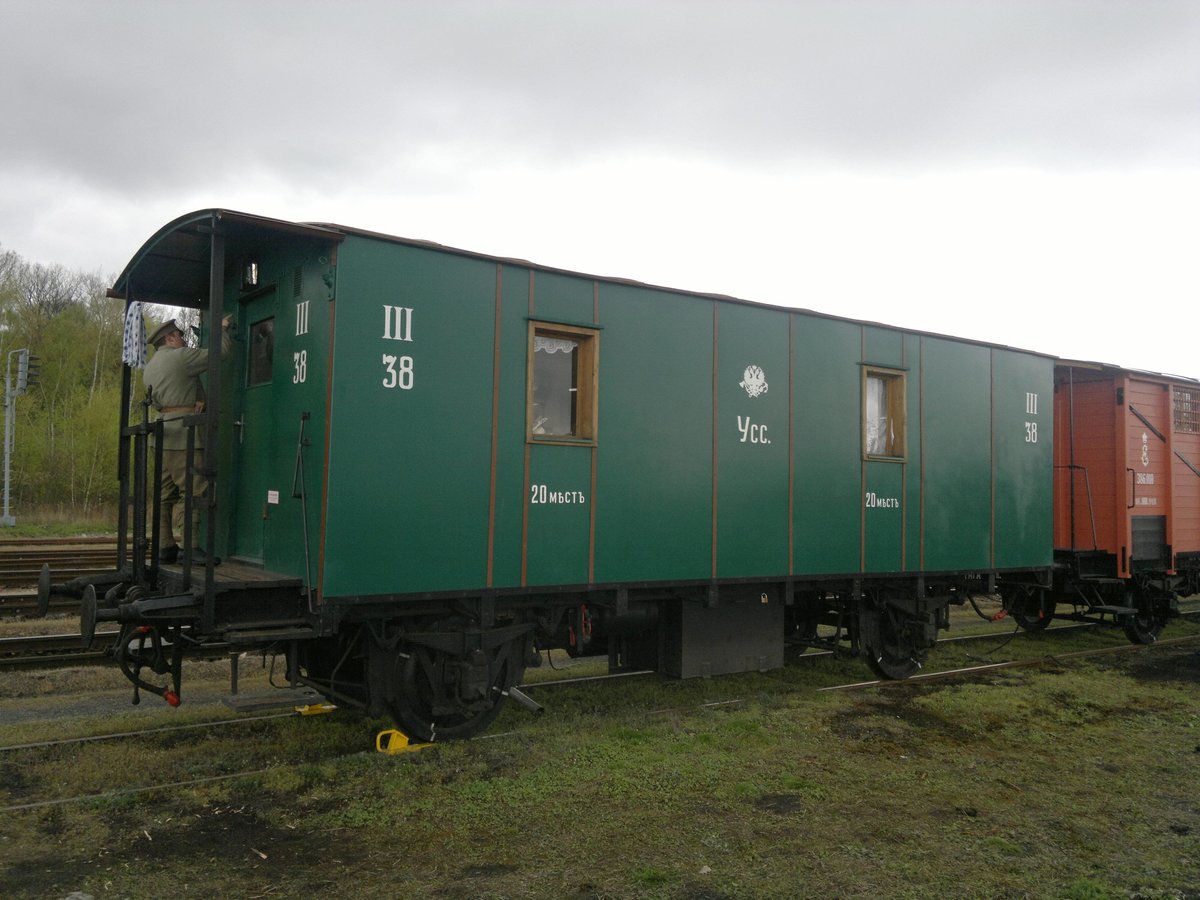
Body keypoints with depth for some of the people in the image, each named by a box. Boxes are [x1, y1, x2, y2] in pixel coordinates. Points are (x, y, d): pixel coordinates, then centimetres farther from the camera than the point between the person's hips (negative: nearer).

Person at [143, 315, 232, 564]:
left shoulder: (149, 367, 21)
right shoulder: (180, 357, -5)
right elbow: (219, 352, -5)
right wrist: (223, 328, 12)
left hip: (162, 432, 9)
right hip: (184, 433, -9)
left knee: (166, 492, 9)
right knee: (192, 489, -10)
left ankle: (165, 546, 10)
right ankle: (190, 546, -14)